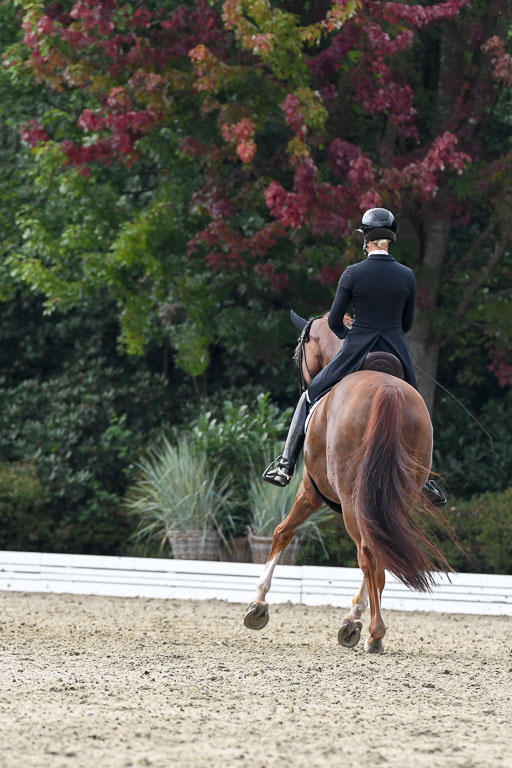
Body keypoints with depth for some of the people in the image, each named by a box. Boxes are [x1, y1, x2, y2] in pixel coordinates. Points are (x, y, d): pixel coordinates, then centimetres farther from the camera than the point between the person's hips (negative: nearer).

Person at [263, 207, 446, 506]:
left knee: (309, 399, 15)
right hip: (396, 354, 2)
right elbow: (407, 323, 9)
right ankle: (423, 480, 20)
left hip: (356, 352, -2)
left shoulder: (353, 274, -9)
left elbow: (334, 321, -3)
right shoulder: (407, 276, -1)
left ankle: (285, 466, 10)